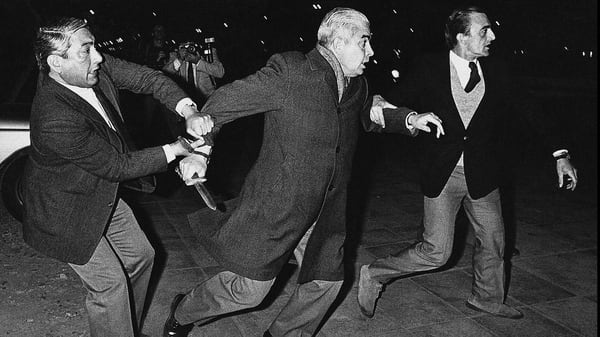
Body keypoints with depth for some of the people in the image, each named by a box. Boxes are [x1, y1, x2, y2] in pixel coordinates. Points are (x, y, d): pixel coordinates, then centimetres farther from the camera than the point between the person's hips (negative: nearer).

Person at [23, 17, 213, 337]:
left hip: (104, 195, 8)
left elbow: (146, 77, -10)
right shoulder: (55, 120, -37)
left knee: (141, 256, 18)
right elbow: (118, 166, -28)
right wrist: (175, 149, -22)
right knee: (110, 281, -1)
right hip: (68, 212, -8)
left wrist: (189, 112, -26)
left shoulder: (96, 67, -17)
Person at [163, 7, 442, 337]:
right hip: (277, 204, -7)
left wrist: (409, 119, 12)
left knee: (326, 282, 14)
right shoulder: (288, 71, -17)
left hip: (324, 211, 7)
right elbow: (223, 102, -13)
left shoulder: (356, 86, 6)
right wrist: (199, 150, -23)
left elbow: (372, 110, 29)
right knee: (250, 289, -1)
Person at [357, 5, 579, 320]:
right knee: (436, 252, -5)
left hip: (481, 174, 5)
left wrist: (560, 154, 0)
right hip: (440, 174, -5)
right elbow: (397, 104, -6)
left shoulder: (495, 73, 2)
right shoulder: (430, 68, -9)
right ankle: (374, 274, 16)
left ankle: (487, 299, 43)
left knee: (492, 240, 17)